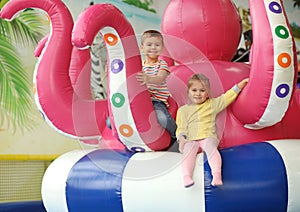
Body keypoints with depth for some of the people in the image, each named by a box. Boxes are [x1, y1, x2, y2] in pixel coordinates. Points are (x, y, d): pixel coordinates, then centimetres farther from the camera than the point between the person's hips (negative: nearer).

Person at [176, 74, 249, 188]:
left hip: (208, 137, 0)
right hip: (190, 140, 0)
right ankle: (187, 177, -48)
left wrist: (242, 83, 11)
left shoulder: (213, 104, 20)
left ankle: (216, 174, -50)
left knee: (211, 147, -33)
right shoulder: (183, 110, 19)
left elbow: (228, 96, 17)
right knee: (189, 150, -32)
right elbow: (181, 128, 13)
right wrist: (181, 139, -8)